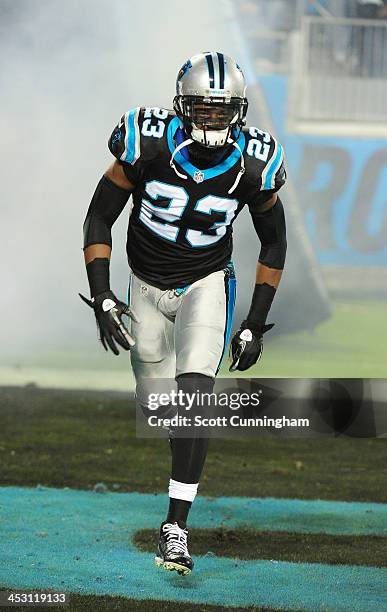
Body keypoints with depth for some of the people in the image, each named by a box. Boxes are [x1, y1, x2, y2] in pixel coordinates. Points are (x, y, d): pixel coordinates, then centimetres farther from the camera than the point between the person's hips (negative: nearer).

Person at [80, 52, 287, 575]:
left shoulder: (253, 164, -17)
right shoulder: (147, 145, -22)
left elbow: (274, 243, 0)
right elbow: (99, 219, -9)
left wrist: (256, 325, -2)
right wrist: (102, 297, -18)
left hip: (207, 284, -1)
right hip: (147, 286, 1)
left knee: (194, 395, -22)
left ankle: (176, 524, -18)